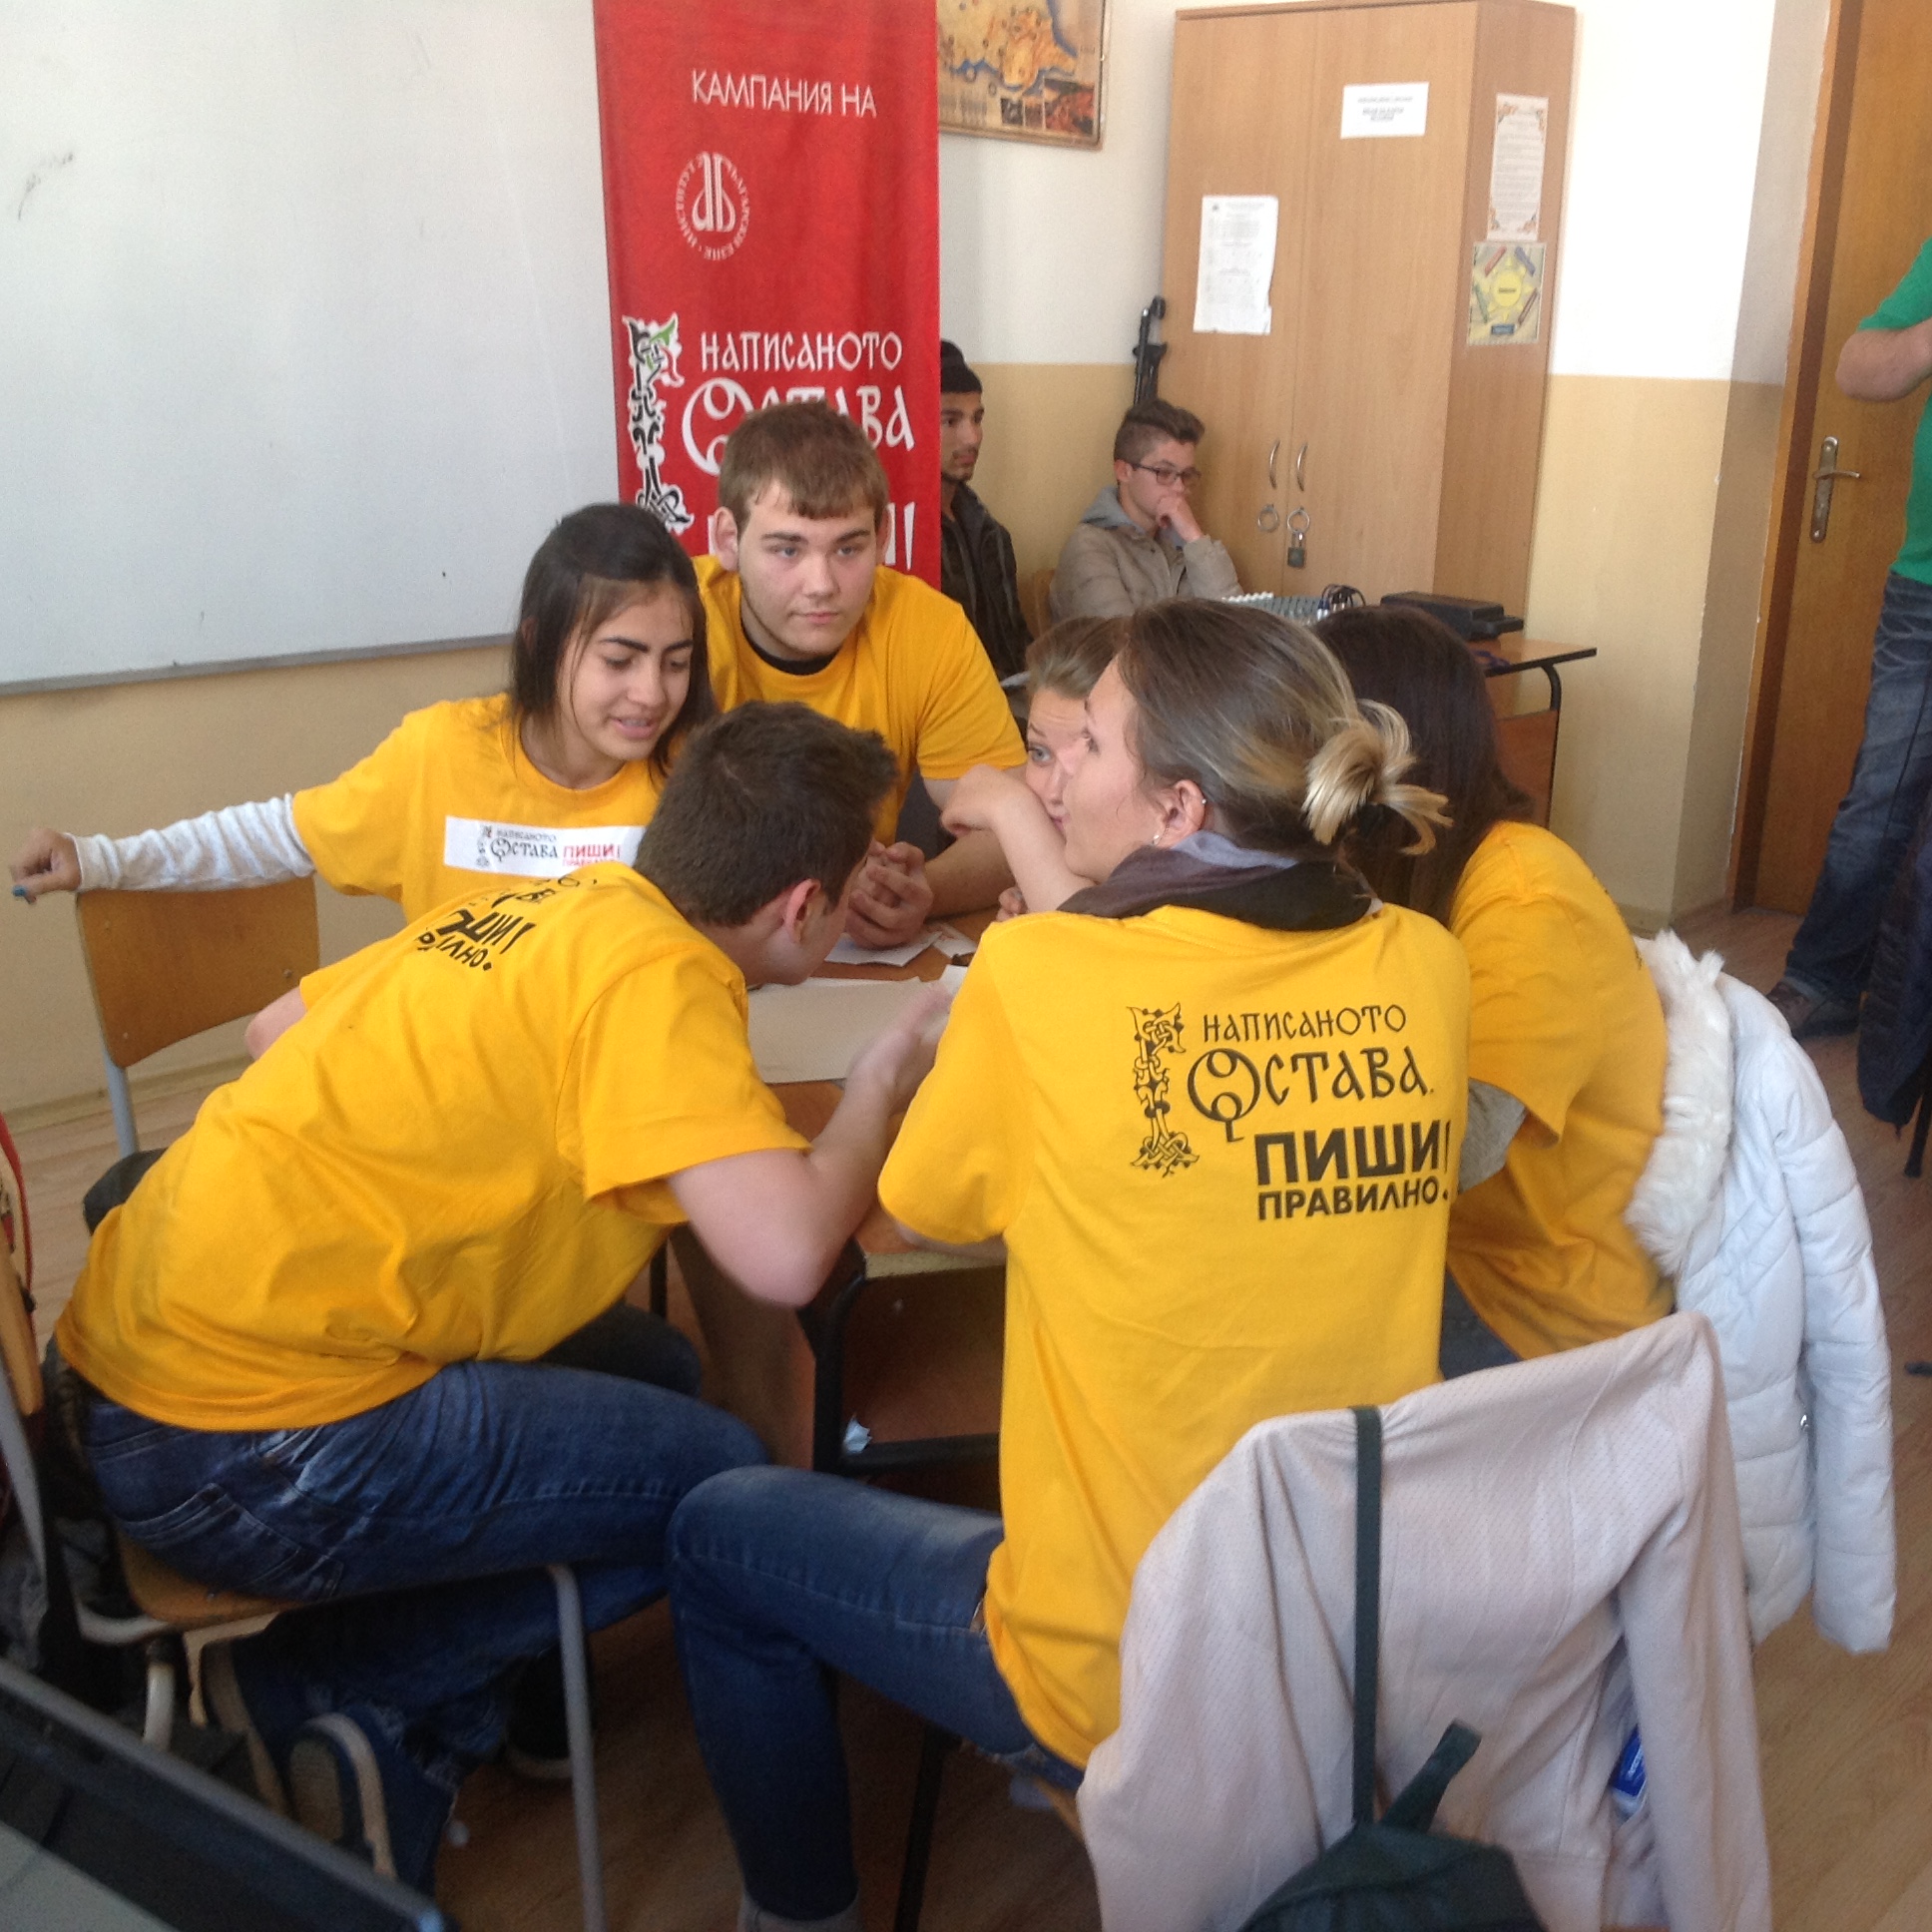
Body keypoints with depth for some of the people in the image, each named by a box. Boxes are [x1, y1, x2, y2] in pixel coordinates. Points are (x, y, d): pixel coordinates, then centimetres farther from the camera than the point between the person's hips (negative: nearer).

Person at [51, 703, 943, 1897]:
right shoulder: (655, 972, -16)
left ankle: (400, 1748, 14)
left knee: (652, 1370, 18)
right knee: (720, 1484, 1)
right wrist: (878, 1090, -5)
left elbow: (292, 1023, 17)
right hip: (250, 1445, -9)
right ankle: (318, 1688, 5)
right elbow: (787, 1255, -26)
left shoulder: (562, 906, 8)